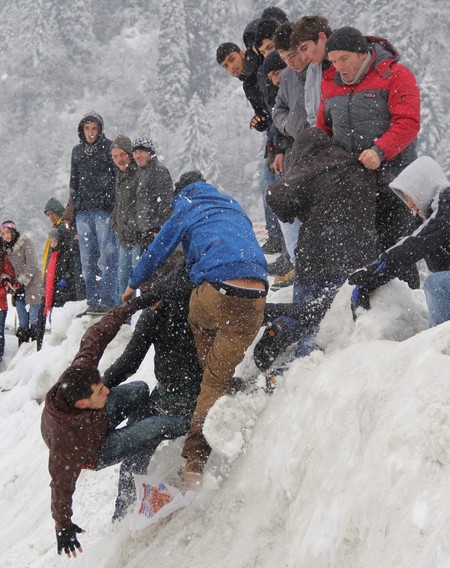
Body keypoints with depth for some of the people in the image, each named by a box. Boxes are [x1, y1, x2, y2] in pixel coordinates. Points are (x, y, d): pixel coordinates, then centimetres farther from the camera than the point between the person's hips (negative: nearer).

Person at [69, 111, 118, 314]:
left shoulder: (109, 148, 2)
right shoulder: (77, 151, 18)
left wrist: (110, 201, -11)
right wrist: (74, 204, 16)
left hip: (105, 209, -5)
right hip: (83, 211, 6)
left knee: (107, 256, -9)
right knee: (87, 260, 4)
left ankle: (107, 301, -11)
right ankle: (93, 302, 8)